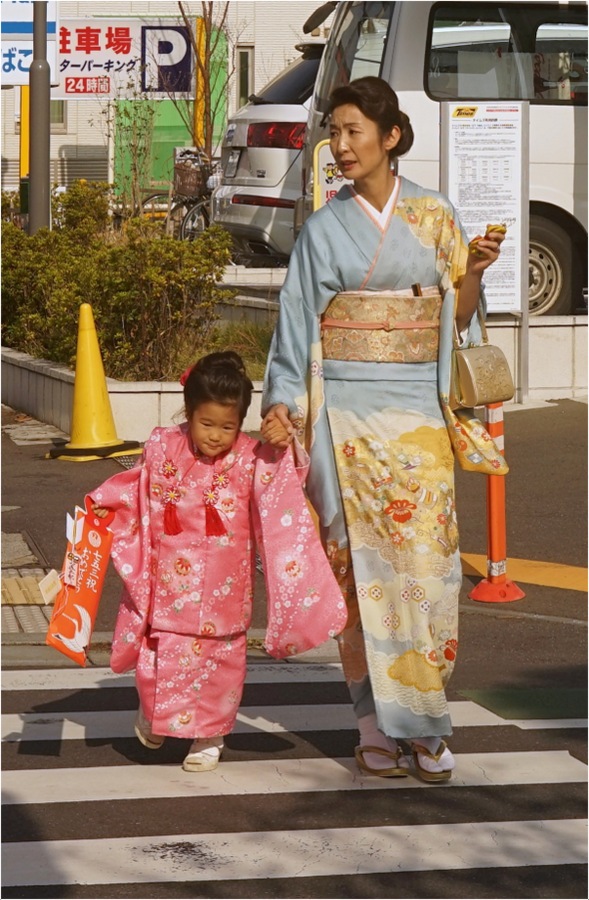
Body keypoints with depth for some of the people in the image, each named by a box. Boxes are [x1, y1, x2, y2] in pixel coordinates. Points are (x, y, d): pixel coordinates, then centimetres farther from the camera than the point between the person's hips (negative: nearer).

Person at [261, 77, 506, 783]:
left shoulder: (435, 216, 6)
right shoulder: (325, 229, 5)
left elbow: (457, 316, 9)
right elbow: (299, 325, 3)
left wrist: (473, 272, -11)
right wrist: (281, 406, -9)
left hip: (419, 411, 1)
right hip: (350, 413, -1)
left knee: (427, 559, -4)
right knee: (362, 563, -2)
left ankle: (424, 725, 4)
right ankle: (375, 726, 5)